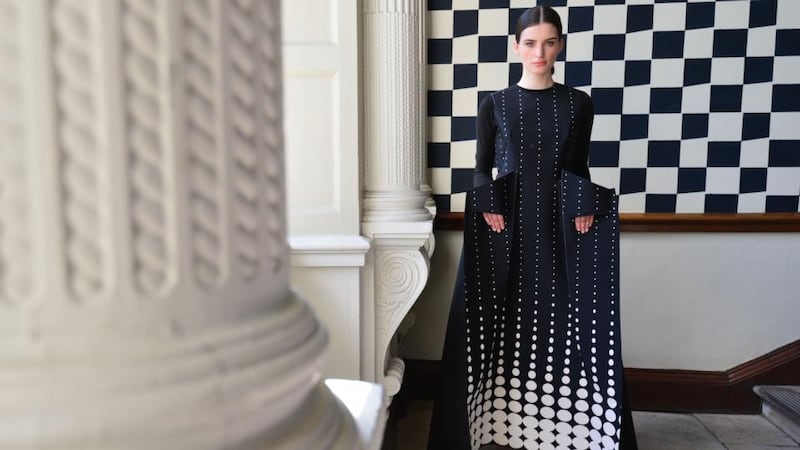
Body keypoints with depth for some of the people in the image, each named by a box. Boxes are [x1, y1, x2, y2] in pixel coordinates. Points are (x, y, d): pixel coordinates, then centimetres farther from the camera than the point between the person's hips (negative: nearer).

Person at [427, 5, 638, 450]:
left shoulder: (579, 104, 8)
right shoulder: (495, 104, 4)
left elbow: (580, 167, 11)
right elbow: (482, 167, 6)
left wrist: (584, 206, -6)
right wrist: (487, 204, -12)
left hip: (560, 226, 1)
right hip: (506, 225, -1)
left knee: (564, 320, 2)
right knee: (504, 320, 1)